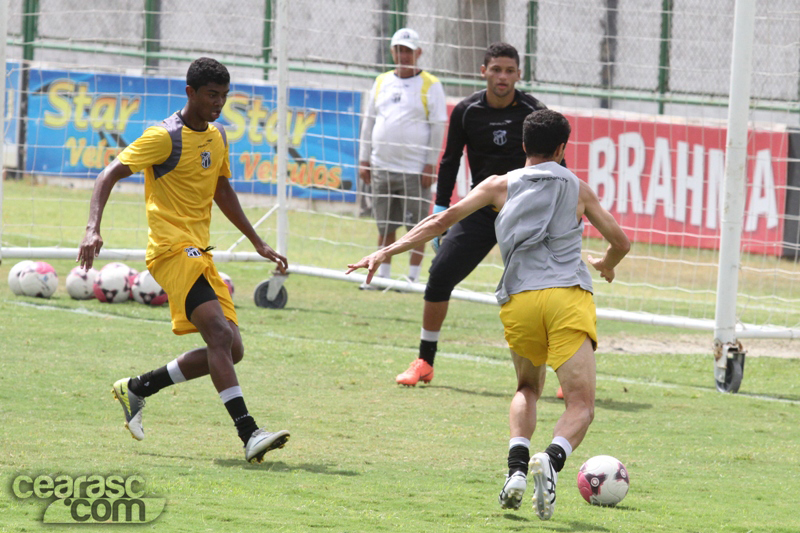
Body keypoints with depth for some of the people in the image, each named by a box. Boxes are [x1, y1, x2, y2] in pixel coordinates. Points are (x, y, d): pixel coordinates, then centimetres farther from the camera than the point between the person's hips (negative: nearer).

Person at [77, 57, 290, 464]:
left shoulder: (217, 137, 14)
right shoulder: (164, 138, -10)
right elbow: (109, 176, -12)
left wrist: (259, 244, 29)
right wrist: (93, 228, -27)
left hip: (200, 255, 9)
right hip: (173, 249, -9)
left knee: (230, 350, 3)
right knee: (220, 334, -24)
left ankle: (137, 388, 18)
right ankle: (249, 433, -32)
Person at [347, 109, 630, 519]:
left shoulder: (501, 186, 18)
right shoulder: (578, 189, 19)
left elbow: (443, 220, 10)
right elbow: (621, 242, 25)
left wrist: (389, 251, 13)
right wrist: (606, 265, 48)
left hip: (518, 300, 2)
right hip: (569, 296, -2)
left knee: (528, 388, 27)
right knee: (580, 404, -7)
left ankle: (517, 468, 3)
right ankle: (552, 460, -38)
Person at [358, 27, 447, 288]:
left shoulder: (430, 85, -1)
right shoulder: (382, 82, 14)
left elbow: (438, 128, -4)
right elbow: (369, 122, 18)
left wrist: (429, 165, -10)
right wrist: (364, 160, 13)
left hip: (414, 169, -5)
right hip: (382, 168, 5)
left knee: (417, 226, -3)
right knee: (385, 226, 9)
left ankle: (413, 277, 3)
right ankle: (382, 275, 16)